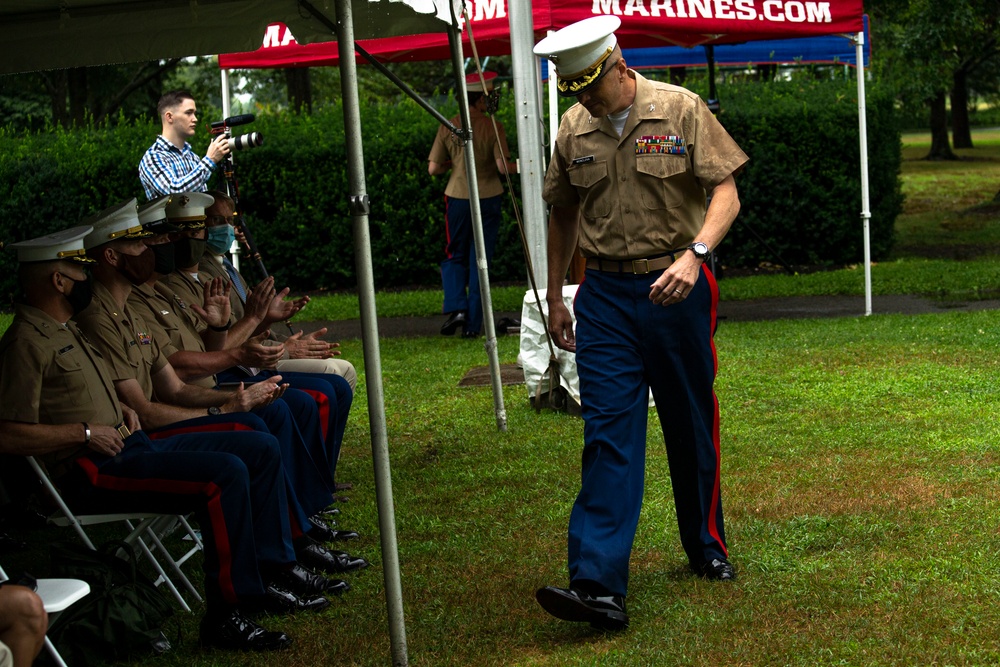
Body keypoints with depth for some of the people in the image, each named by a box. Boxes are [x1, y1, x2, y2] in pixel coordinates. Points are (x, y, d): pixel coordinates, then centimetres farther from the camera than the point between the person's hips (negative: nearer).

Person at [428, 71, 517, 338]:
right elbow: (503, 166, -16)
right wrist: (522, 167, 4)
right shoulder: (493, 128, -10)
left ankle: (456, 308, -6)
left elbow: (433, 169, -2)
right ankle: (473, 324, 7)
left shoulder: (448, 127, -4)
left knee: (455, 257, 16)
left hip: (458, 198, 1)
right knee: (480, 261, 8)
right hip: (488, 198, -1)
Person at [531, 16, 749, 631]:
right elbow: (563, 216, 17)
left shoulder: (681, 111, -5)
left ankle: (707, 546, 32)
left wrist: (694, 254, -26)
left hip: (676, 289, -2)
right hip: (605, 294, 2)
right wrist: (554, 297, 18)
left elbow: (726, 193, -9)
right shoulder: (574, 130, 6)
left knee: (692, 425, 11)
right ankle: (598, 584, -13)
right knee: (608, 431, -7)